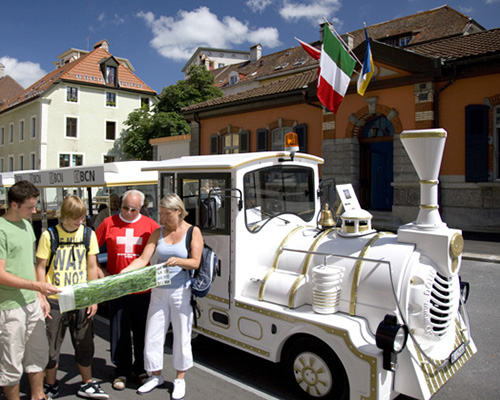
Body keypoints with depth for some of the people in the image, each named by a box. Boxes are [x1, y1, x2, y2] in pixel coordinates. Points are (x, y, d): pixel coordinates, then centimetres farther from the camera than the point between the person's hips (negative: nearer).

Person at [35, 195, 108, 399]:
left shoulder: (88, 234, 0)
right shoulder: (49, 235, -6)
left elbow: (92, 267, 3)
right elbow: (40, 267, -1)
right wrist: (41, 298, -6)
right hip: (54, 300, -1)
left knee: (85, 344, 10)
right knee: (51, 346, 10)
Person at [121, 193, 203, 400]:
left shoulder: (193, 232, -4)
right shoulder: (158, 233, 5)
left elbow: (195, 262, -10)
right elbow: (143, 259, -1)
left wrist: (178, 261, -29)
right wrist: (122, 273, -16)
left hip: (182, 292, -3)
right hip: (159, 291, 4)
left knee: (182, 336, 8)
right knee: (153, 335, 10)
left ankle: (180, 379, 27)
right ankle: (155, 376, 32)